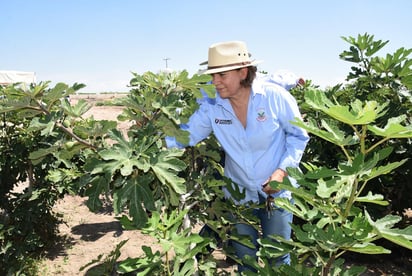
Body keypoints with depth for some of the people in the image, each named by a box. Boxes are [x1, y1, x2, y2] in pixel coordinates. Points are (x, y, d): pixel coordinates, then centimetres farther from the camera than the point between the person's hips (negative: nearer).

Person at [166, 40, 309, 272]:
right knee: (245, 259, 19)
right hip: (239, 194, 3)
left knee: (278, 258, 12)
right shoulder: (211, 107, -10)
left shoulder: (275, 97, -18)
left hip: (277, 192, -2)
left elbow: (298, 136, -8)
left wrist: (283, 170, -19)